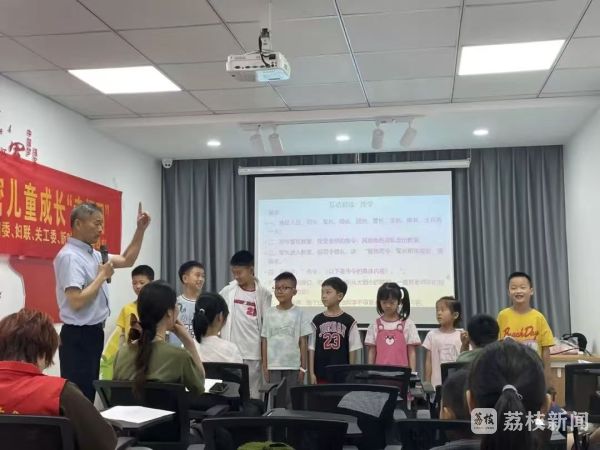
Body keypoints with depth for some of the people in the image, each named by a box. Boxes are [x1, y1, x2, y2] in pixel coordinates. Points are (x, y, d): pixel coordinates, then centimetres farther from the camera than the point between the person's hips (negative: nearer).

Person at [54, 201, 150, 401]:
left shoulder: (92, 254, 10)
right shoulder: (69, 256, -18)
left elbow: (127, 260, 21)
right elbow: (77, 302, -26)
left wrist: (140, 229, 12)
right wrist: (102, 276, -15)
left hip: (93, 333, 9)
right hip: (78, 337, -9)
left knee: (88, 394, 16)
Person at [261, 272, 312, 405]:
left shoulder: (299, 313, -1)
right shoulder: (269, 313, 4)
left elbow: (303, 342, 0)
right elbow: (265, 341, 6)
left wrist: (303, 367, -4)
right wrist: (265, 366, 2)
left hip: (293, 366, -1)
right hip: (273, 366, 2)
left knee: (292, 400, 3)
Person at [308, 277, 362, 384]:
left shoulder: (348, 321, 0)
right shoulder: (317, 320, 4)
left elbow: (352, 349, 2)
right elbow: (311, 348, 4)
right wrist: (311, 373, 0)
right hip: (321, 374, 1)